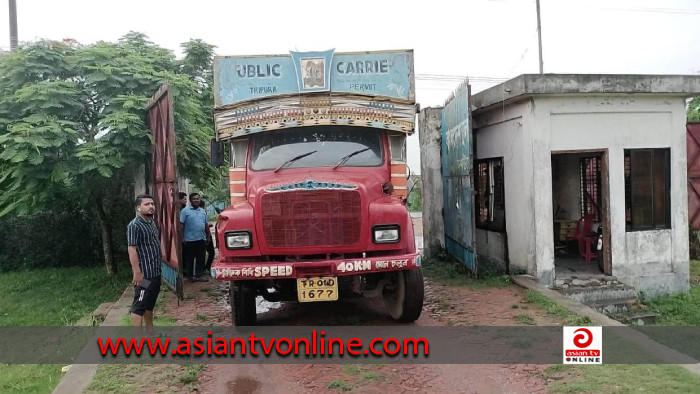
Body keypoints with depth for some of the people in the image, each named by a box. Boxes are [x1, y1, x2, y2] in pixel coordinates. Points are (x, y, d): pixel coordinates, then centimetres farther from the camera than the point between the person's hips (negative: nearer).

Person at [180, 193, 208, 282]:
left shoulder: (203, 211, 14)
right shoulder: (185, 211, -3)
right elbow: (181, 224, -7)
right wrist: (182, 237, -13)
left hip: (202, 239, 5)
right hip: (190, 239, -5)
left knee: (201, 259, 8)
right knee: (190, 259, 3)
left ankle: (200, 275, 16)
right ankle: (190, 275, 11)